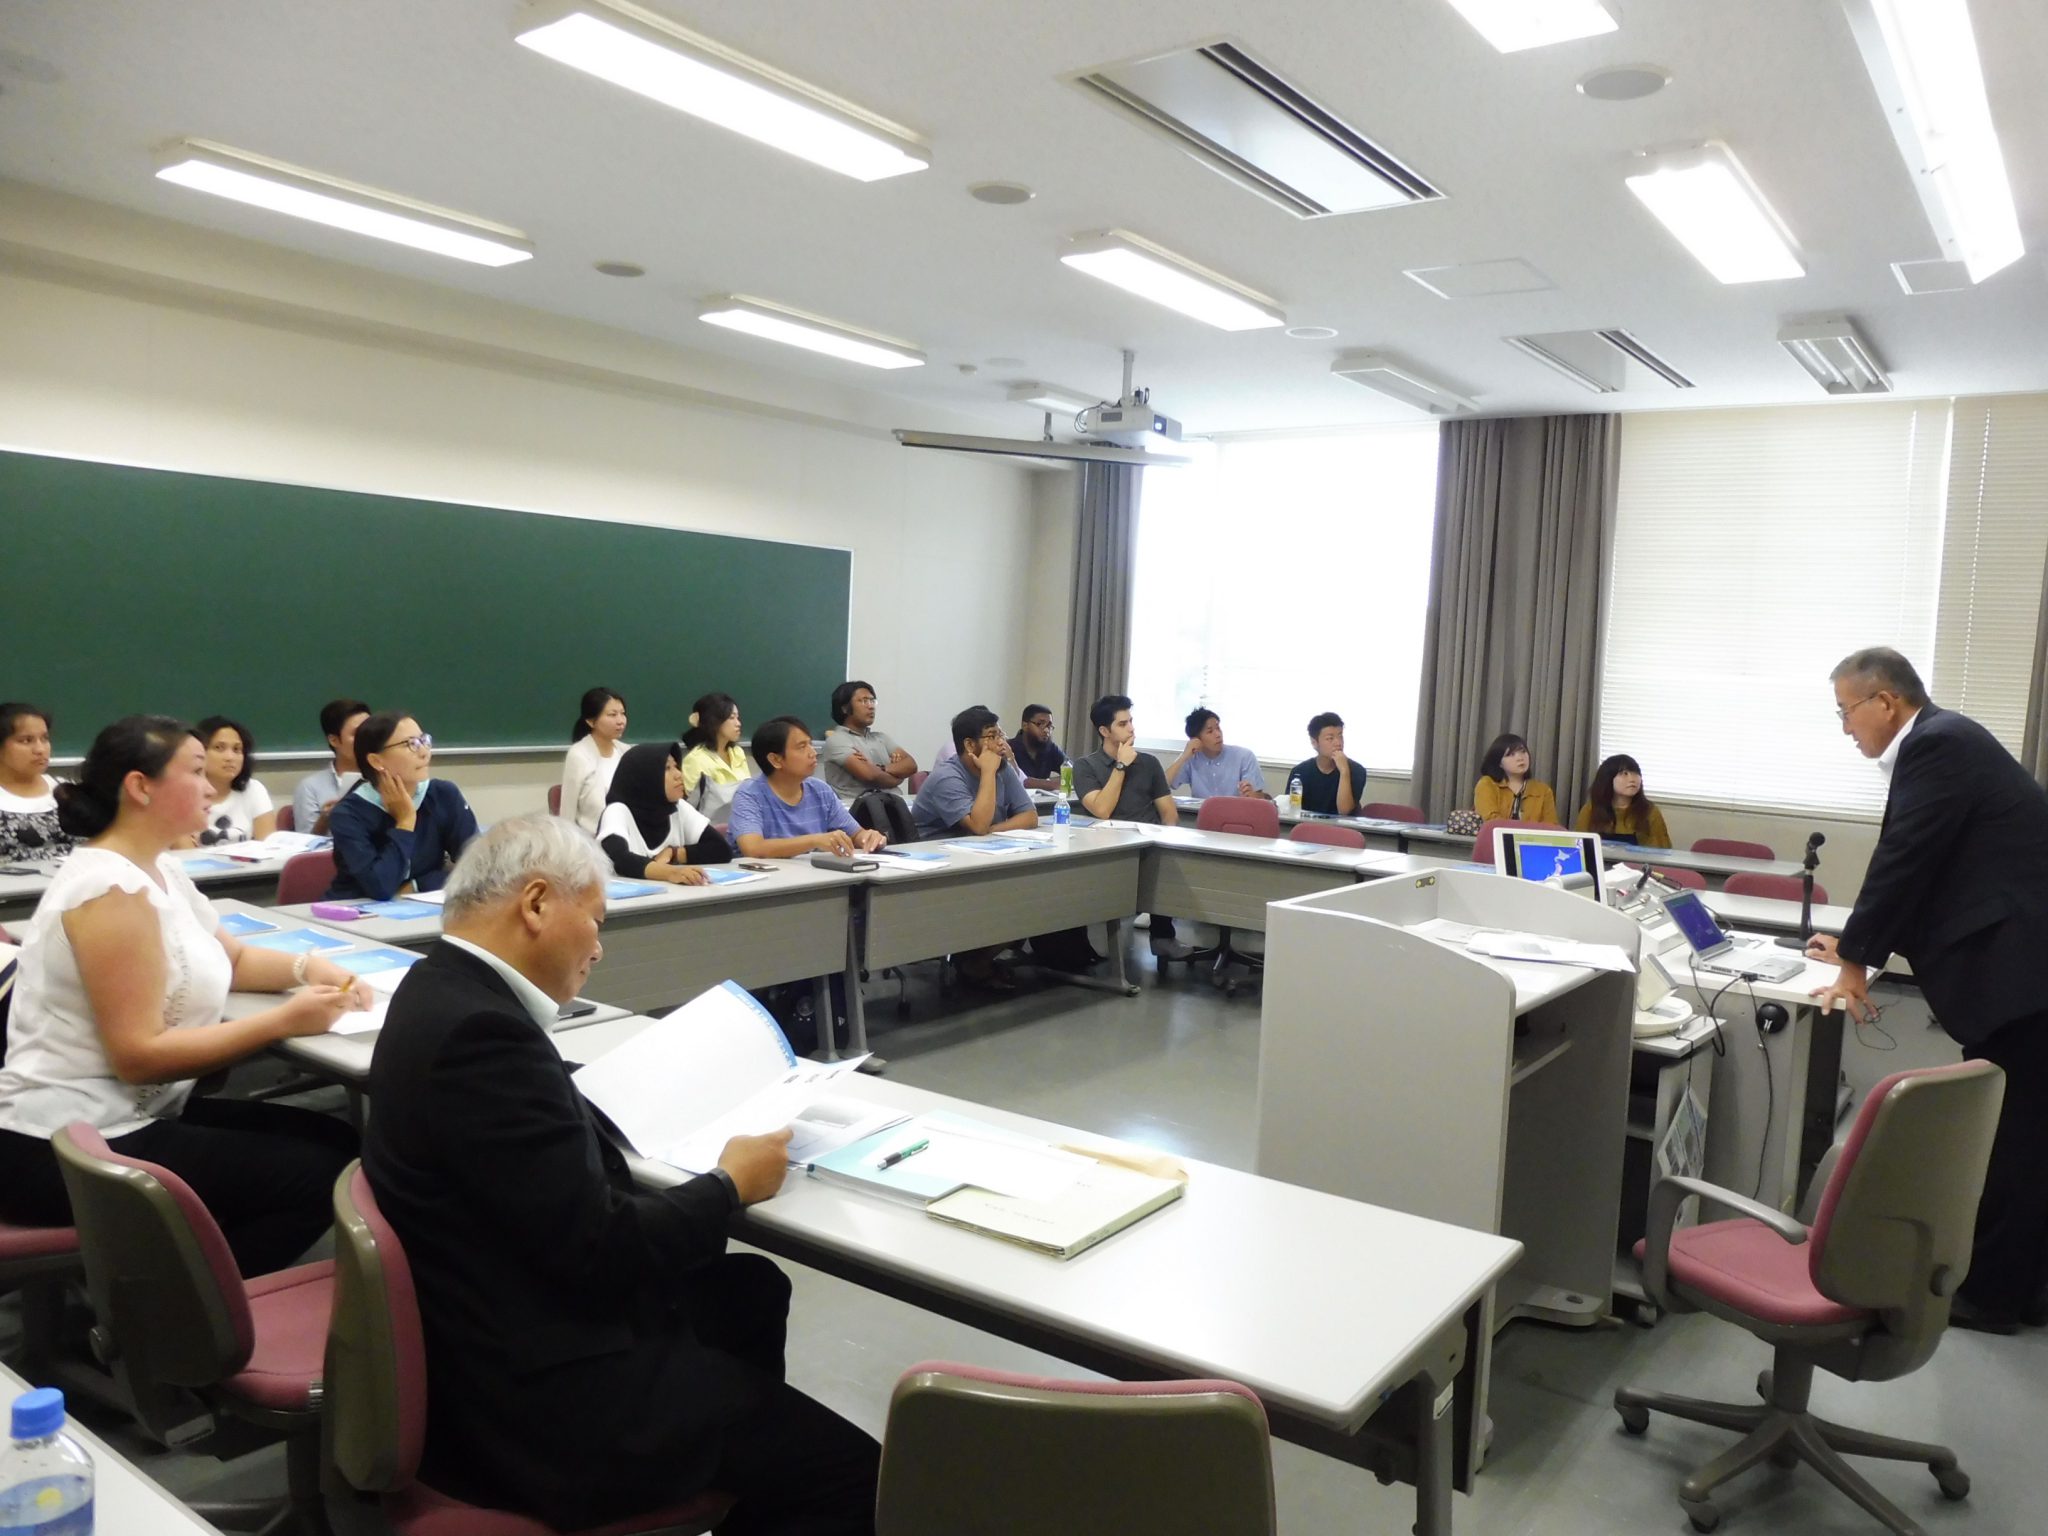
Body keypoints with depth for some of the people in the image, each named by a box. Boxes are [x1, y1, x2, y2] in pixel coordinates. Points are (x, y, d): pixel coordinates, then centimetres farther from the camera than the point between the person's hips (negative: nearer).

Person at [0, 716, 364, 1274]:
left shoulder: (158, 869, 8)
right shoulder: (112, 889, -21)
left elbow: (230, 957, 21)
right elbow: (138, 1055, -25)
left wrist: (307, 967, 0)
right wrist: (283, 1021, -24)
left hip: (127, 1117, 10)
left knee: (336, 1141, 5)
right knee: (318, 1177, -14)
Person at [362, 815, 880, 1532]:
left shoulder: (447, 989, 3)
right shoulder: (480, 1030, -27)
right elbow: (599, 1250, -24)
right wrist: (731, 1185, -10)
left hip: (509, 1323, 11)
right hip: (541, 1393, -11)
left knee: (752, 1287, 27)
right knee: (853, 1473, -6)